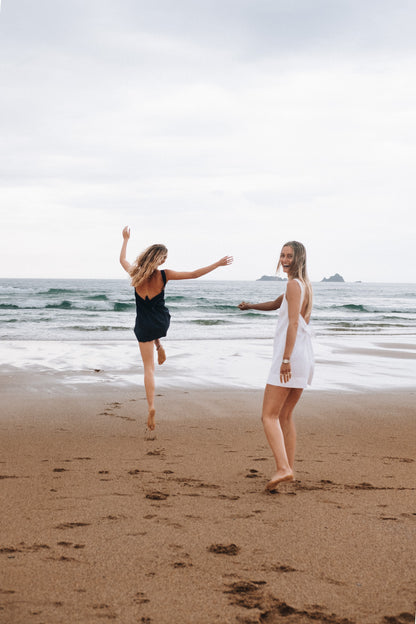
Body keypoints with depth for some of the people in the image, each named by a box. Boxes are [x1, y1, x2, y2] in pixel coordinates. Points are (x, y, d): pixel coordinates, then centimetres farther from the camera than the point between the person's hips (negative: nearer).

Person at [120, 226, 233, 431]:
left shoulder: (135, 274, -13)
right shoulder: (163, 275, -16)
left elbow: (122, 260, 9)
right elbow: (194, 274, -12)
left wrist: (126, 239, 23)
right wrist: (218, 264, -5)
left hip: (145, 326, -1)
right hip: (163, 322, 1)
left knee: (148, 368, 4)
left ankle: (151, 407, -5)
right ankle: (159, 347, 29)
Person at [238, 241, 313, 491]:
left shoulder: (294, 284, -11)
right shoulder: (306, 286, 19)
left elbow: (293, 323, -20)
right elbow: (276, 304, 35)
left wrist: (286, 359, -25)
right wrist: (251, 306, 24)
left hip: (291, 356, -9)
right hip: (305, 358, 9)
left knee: (269, 416, -10)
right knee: (285, 416, 18)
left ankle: (283, 468, -24)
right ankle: (289, 469, 20)